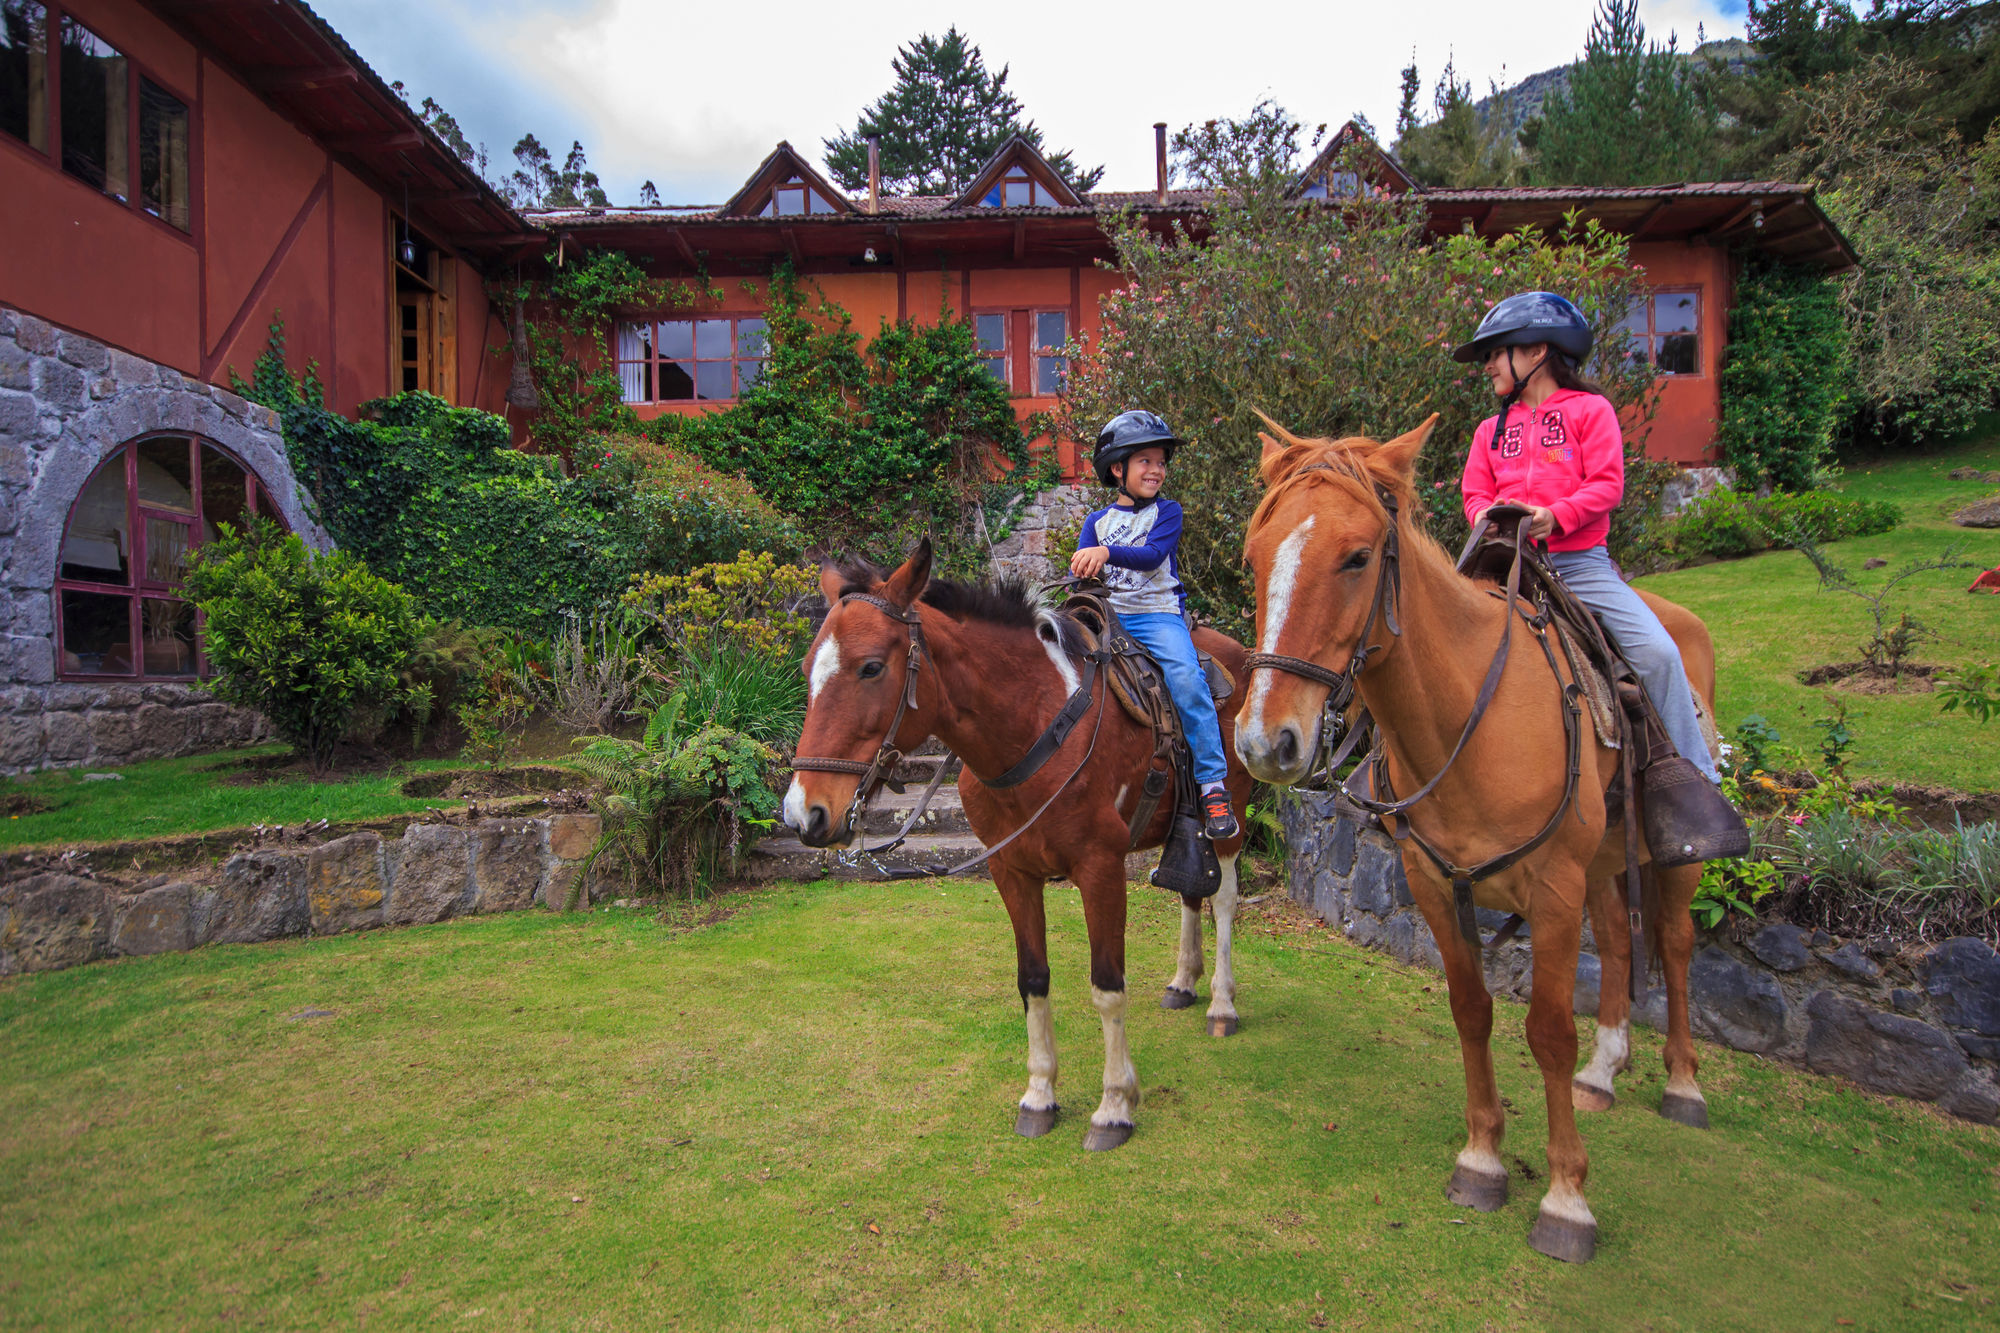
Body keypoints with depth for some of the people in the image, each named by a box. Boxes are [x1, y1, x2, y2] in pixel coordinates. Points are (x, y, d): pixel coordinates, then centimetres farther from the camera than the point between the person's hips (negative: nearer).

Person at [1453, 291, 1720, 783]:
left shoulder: (1590, 410, 6)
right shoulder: (1492, 429, 17)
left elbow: (1607, 486, -5)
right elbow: (1475, 493, 11)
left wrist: (1555, 516, -22)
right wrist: (1489, 515, -13)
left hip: (1580, 562, -3)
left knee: (1658, 653, -15)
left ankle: (1698, 780, -1)